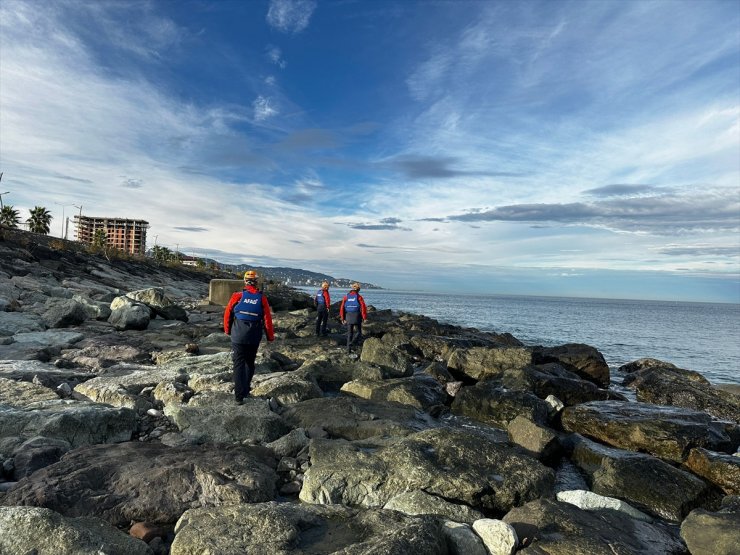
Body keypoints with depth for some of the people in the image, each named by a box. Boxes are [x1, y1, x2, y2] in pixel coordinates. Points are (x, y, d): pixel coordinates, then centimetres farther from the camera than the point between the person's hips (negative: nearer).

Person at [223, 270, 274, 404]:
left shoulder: (237, 296, -8)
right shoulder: (262, 299, -5)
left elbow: (228, 314, -1)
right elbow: (267, 319, -3)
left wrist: (227, 330, 16)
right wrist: (270, 336, 8)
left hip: (238, 336, -2)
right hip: (254, 338, 2)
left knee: (239, 364, 2)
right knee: (250, 363, 20)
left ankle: (239, 396, -4)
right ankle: (246, 390, 33)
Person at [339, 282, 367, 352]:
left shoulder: (346, 296, 3)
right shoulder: (359, 297, -7)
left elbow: (342, 308, 2)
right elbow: (363, 308, -13)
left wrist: (342, 318, 9)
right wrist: (365, 318, -5)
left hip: (348, 317, 3)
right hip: (357, 317, -3)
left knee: (349, 333, 13)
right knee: (359, 332, 12)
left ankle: (348, 348, 11)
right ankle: (352, 342, -12)